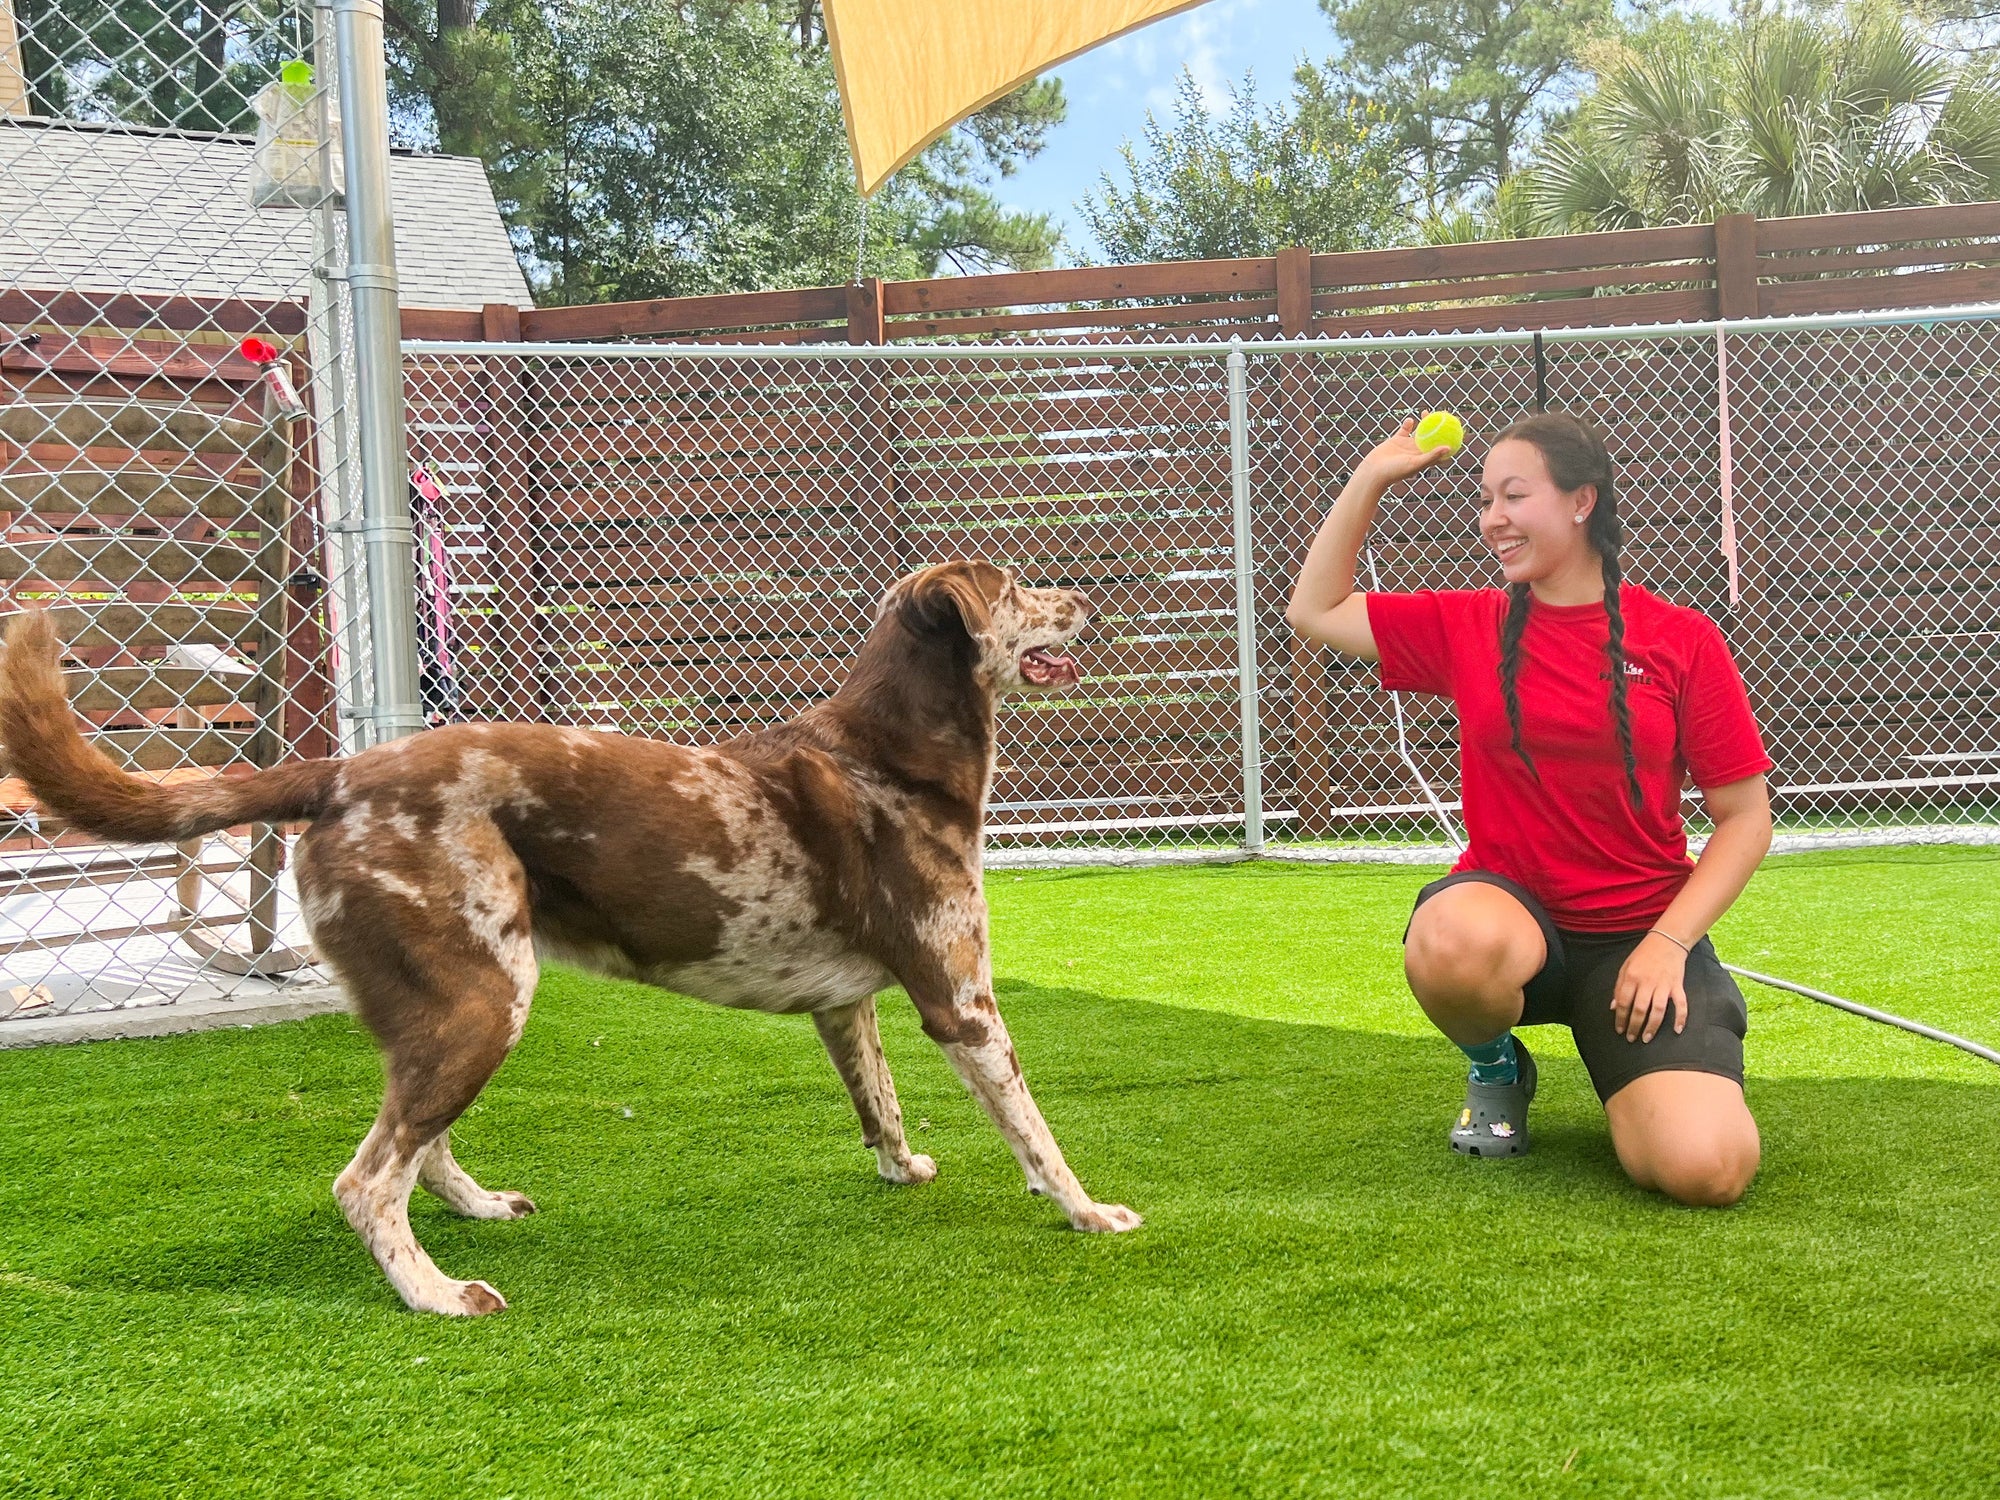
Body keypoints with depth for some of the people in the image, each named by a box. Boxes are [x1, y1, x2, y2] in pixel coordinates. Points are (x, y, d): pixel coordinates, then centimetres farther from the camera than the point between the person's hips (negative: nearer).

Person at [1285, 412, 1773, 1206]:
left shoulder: (1681, 640, -2)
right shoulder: (1467, 626, 5)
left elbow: (1746, 815, 0)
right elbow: (1314, 610, 12)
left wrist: (1669, 942, -12)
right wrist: (1370, 479, 6)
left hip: (1641, 930, -1)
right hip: (1509, 907, 1)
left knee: (1707, 1169, -25)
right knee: (1450, 943, -39)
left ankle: (1636, 1080, 14)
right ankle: (1496, 1069, -1)